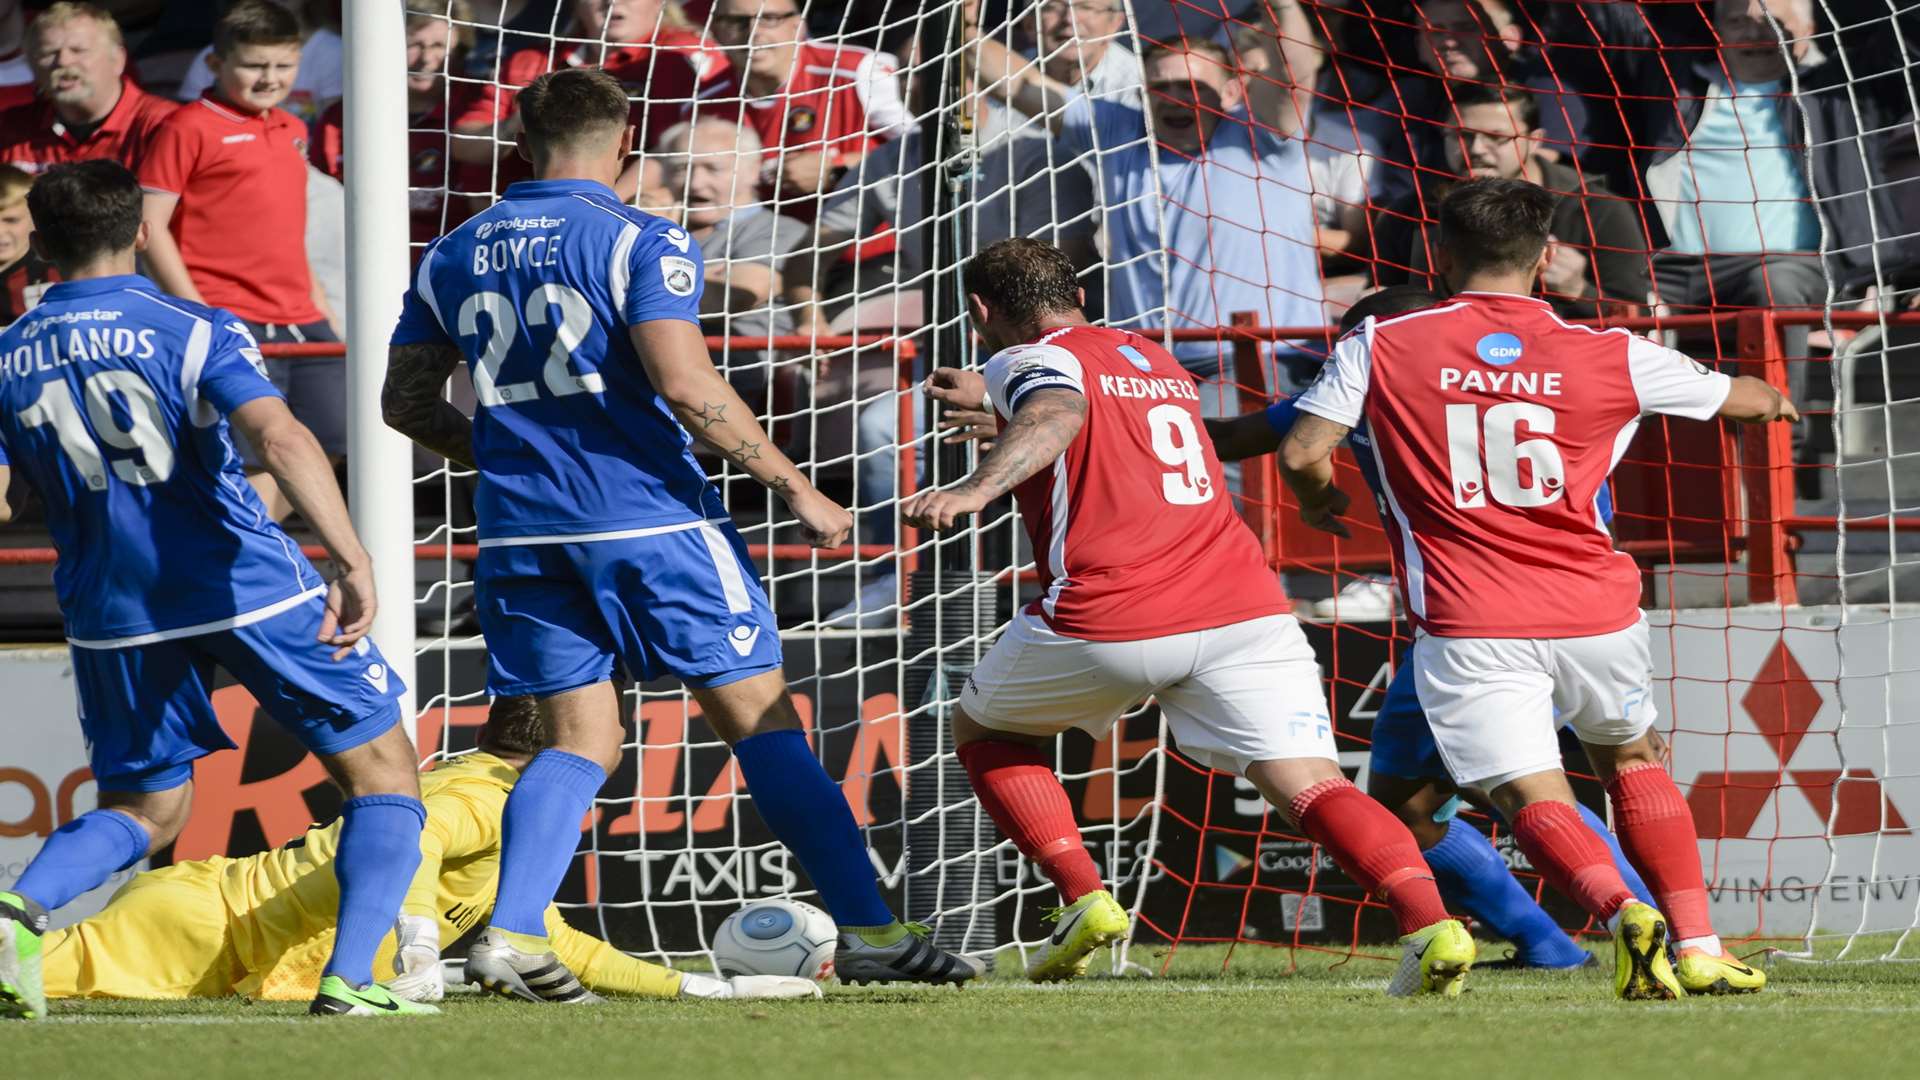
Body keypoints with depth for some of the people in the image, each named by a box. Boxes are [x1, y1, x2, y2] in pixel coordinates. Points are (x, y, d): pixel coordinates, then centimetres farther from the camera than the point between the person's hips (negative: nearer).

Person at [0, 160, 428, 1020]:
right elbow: (279, 438, -23)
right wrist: (351, 559, -32)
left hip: (113, 618, 4)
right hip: (251, 590, -4)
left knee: (141, 810, 18)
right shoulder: (192, 331, -8)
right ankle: (352, 978, -6)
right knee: (381, 770, 10)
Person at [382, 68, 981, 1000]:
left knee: (579, 738, 11)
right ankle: (866, 931, 0)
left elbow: (406, 404, 16)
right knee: (759, 717, 1)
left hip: (520, 531, 5)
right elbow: (684, 384, -17)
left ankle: (510, 932, -9)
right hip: (647, 517, -5)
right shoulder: (641, 243, -6)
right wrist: (793, 486, -9)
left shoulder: (452, 256, 11)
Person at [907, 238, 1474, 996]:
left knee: (983, 730, 23)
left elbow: (1058, 417, -18)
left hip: (1108, 621, -5)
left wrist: (975, 489, -34)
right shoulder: (1157, 360, 29)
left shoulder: (1029, 360, 7)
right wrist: (993, 400, 63)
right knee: (1310, 785, -7)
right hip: (1244, 611, 5)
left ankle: (1083, 898, 6)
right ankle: (1430, 923, -33)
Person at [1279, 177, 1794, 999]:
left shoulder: (1381, 345, -1)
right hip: (1593, 613, 2)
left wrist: (1318, 499, 17)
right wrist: (1773, 402, 43)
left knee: (1532, 797, -4)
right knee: (1633, 761, 25)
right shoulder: (1610, 356, 3)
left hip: (1470, 628, -2)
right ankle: (1697, 945, 18)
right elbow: (1737, 398, 19)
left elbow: (1302, 453, -7)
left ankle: (1620, 910, -31)